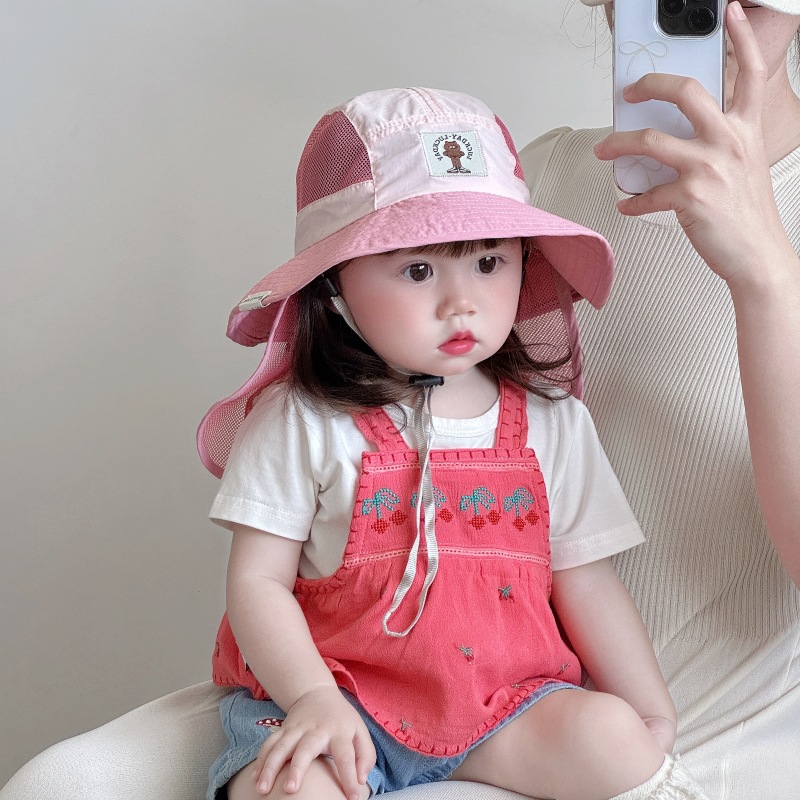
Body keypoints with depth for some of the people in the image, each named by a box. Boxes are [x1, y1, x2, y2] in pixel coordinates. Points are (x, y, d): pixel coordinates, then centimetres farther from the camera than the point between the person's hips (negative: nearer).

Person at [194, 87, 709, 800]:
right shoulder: (302, 422, -7)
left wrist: (654, 720, 1)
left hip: (500, 706, 3)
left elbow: (585, 584, 7)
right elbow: (259, 581, -7)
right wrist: (313, 699, -22)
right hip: (335, 695, -3)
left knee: (608, 735, -21)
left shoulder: (550, 423, 3)